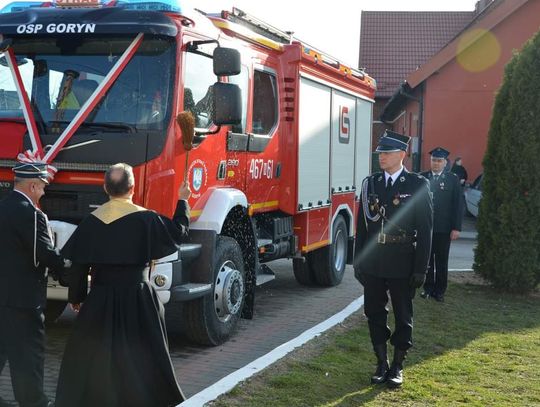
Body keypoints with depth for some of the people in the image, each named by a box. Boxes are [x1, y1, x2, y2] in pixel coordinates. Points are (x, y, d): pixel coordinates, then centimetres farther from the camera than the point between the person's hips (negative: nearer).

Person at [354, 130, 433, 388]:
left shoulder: (418, 185, -4)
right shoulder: (370, 183, 7)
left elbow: (425, 229, -6)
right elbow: (362, 224, 9)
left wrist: (420, 268, -9)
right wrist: (358, 261, 7)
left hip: (402, 264, -4)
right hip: (372, 263, 4)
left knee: (403, 317, 7)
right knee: (375, 314, 10)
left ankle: (397, 366, 19)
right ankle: (381, 363, 23)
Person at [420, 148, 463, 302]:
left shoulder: (452, 179, 0)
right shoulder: (422, 178, 4)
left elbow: (458, 205, -1)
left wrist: (456, 228, -7)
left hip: (444, 229, -1)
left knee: (442, 261, 6)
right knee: (427, 259, 7)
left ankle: (440, 291, 15)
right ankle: (428, 288, 18)